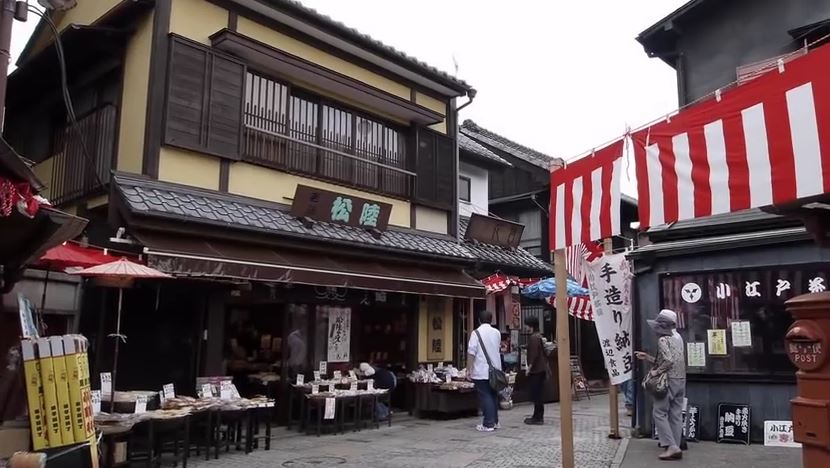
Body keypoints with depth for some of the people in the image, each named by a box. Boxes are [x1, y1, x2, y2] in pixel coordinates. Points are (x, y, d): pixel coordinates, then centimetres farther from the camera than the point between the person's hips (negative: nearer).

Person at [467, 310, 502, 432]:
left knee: (485, 396, -2)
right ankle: (495, 421, 22)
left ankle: (488, 424, -3)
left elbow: (471, 353, -14)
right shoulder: (497, 333, 6)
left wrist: (468, 369, -9)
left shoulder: (476, 333, -10)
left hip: (481, 371, -5)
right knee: (493, 395, 16)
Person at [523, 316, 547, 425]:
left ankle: (537, 418, -3)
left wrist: (529, 367, -17)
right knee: (539, 394, 13)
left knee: (536, 394, -5)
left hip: (535, 370, -10)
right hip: (541, 369, 10)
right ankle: (539, 416, 19)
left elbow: (534, 354, -21)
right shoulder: (539, 336, 15)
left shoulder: (533, 337, -15)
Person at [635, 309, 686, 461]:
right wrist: (647, 357, 16)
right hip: (681, 380, 9)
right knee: (676, 415, 9)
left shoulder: (663, 339, -14)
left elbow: (669, 361, -26)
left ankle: (672, 447, -6)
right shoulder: (677, 337, 15)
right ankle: (676, 448, 10)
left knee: (660, 414, -2)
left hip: (669, 380, -9)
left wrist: (656, 371, -15)